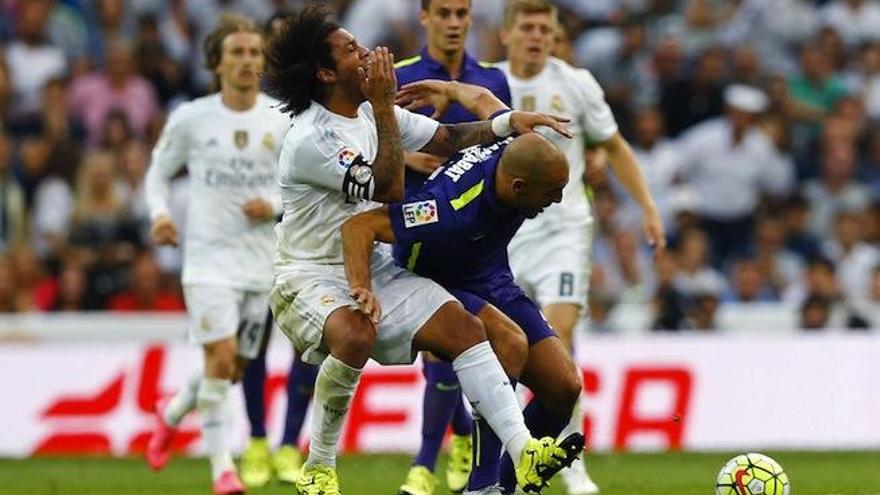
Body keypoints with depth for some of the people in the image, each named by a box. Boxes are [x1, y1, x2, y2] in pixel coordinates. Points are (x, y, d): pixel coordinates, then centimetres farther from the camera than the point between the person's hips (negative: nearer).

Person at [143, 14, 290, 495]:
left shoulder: (283, 121, 1)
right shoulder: (190, 119, -4)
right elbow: (158, 171, 9)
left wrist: (274, 206, -11)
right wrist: (159, 214, -10)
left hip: (260, 261, 3)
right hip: (208, 257, -3)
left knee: (232, 371, 10)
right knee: (220, 358, -17)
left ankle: (171, 412, 40)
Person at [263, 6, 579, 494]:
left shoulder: (372, 112, 8)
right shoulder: (309, 139, -19)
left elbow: (447, 139, 12)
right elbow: (388, 188, -20)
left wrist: (507, 122, -3)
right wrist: (384, 106, -18)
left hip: (377, 270, 8)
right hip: (310, 276, -8)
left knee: (460, 325, -10)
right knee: (356, 334, -37)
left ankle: (523, 453, -19)